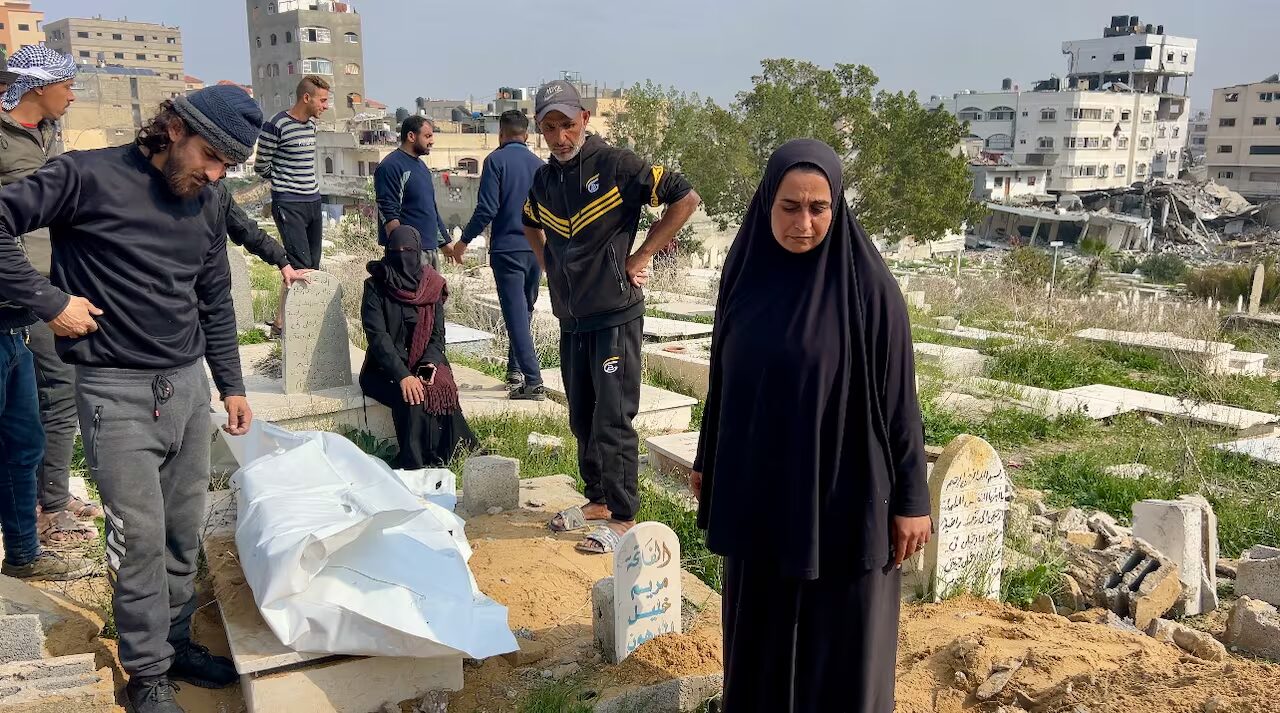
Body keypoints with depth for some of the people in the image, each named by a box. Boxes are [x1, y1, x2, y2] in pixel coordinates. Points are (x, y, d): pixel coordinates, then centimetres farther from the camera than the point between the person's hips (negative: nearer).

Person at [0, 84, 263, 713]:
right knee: (140, 536, -4)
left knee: (184, 532, 11)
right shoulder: (91, 178, -10)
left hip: (187, 385, 6)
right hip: (116, 392, -5)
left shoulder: (210, 204, 9)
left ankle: (174, 642, 28)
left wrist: (230, 385, 18)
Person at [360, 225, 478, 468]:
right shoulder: (375, 286, -4)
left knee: (441, 389, -29)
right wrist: (403, 375, -26)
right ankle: (414, 464, -28)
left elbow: (438, 335, 3)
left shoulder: (432, 286, 6)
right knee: (411, 397, -32)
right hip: (385, 370, -2)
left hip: (424, 365, 2)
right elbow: (377, 336, -14)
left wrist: (429, 363, -19)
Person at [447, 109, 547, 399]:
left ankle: (534, 382, -9)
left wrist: (463, 241, -2)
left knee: (516, 315, -4)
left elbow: (487, 209, -13)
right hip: (536, 250, 5)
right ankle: (515, 370, 27)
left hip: (507, 249, -5)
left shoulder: (496, 160, -6)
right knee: (524, 312, 19)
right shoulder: (541, 165, 9)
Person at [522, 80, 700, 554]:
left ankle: (622, 518, 5)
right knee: (582, 419, 15)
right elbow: (530, 222, 31)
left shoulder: (616, 165, -11)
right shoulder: (544, 179, 9)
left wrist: (640, 257, -12)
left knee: (613, 421, -5)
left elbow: (686, 198, -14)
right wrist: (548, 265, 14)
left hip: (615, 316, -7)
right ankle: (597, 500, 30)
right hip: (570, 320, 7)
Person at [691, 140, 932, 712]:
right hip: (758, 485, 4)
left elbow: (897, 392, -11)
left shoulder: (868, 285, -15)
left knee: (841, 636, 9)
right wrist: (708, 460, 14)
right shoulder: (745, 270, -2)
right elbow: (723, 375, 7)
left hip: (843, 488, -4)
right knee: (761, 622, 18)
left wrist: (910, 499, -9)